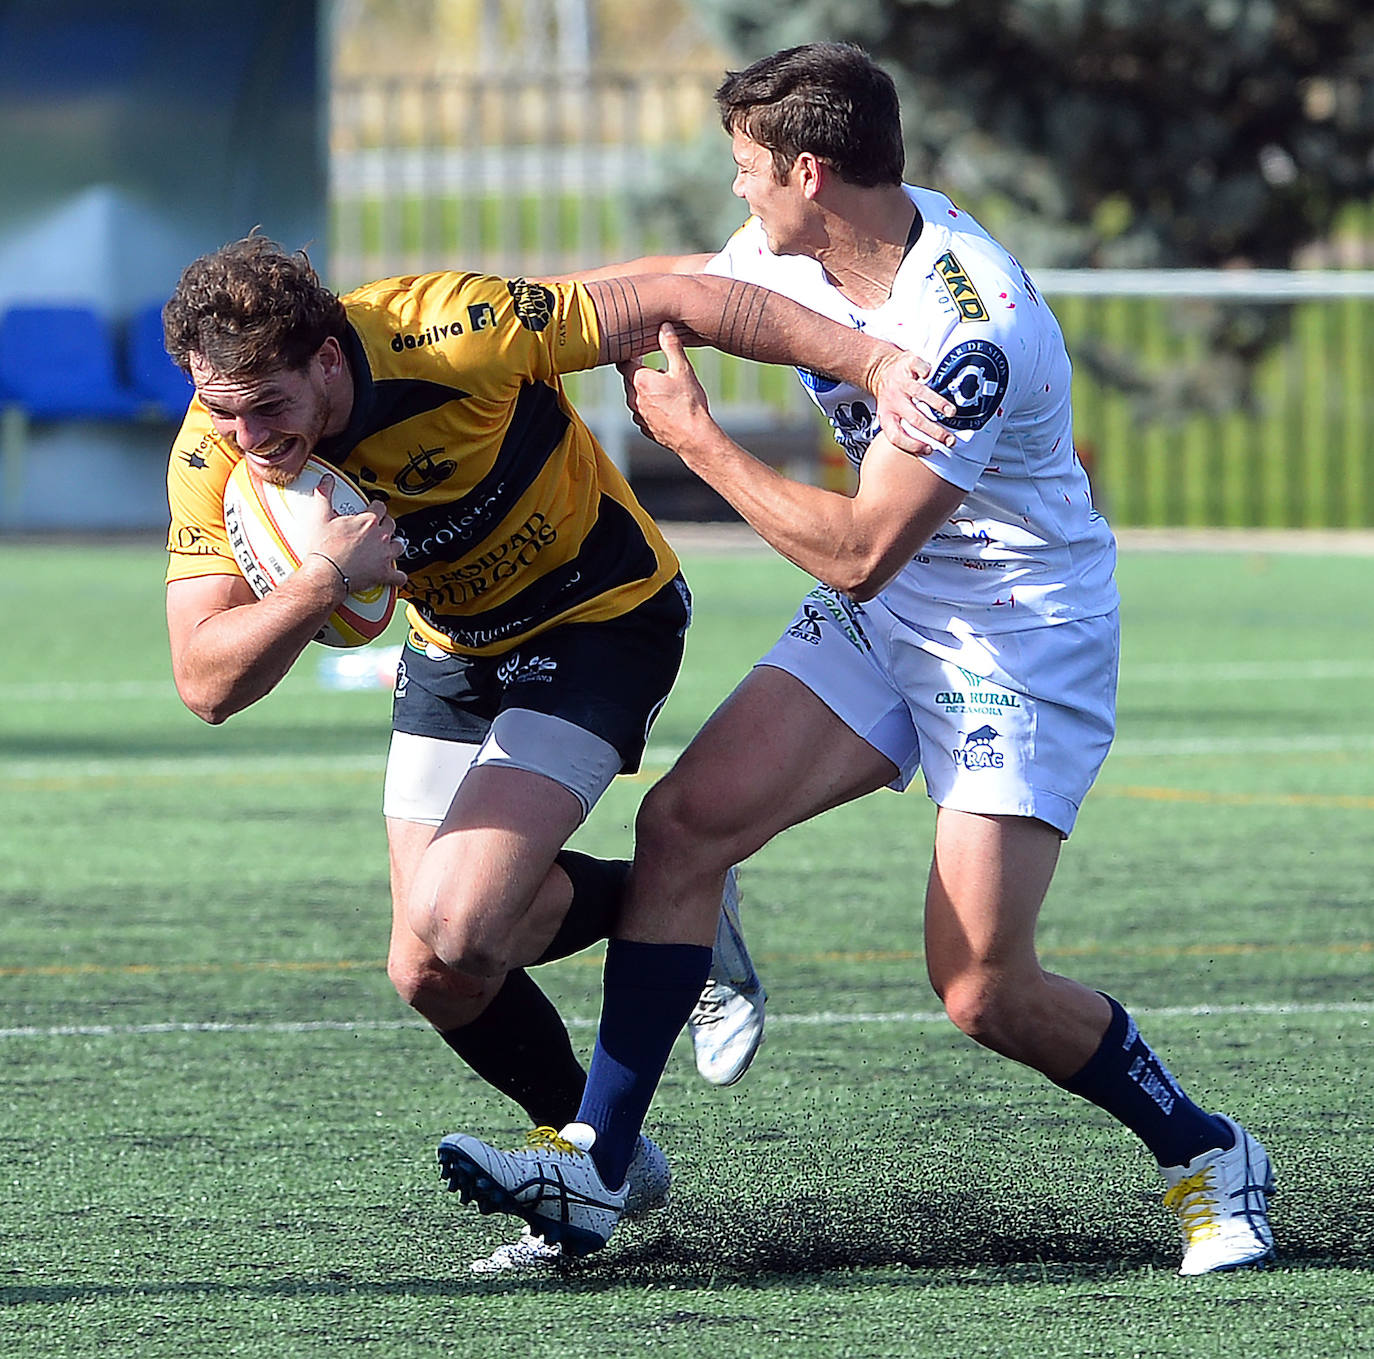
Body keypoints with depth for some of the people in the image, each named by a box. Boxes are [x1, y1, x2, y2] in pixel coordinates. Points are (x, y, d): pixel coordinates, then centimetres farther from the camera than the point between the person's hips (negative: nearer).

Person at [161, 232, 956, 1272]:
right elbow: (208, 684, -24)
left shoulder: (446, 330, -33)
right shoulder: (215, 455, -20)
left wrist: (873, 360, -28)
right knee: (432, 965, 0)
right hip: (453, 654, 6)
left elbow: (672, 303, -24)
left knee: (450, 939, -21)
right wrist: (323, 581, -42)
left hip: (598, 624, -5)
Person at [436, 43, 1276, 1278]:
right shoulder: (789, 250, -4)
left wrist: (697, 439, -21)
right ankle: (596, 1171, -6)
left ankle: (1207, 1155, 10)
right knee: (684, 822, -10)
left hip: (1022, 644, -8)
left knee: (982, 991, -14)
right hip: (881, 620, 8)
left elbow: (858, 553, -28)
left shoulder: (968, 332, -30)